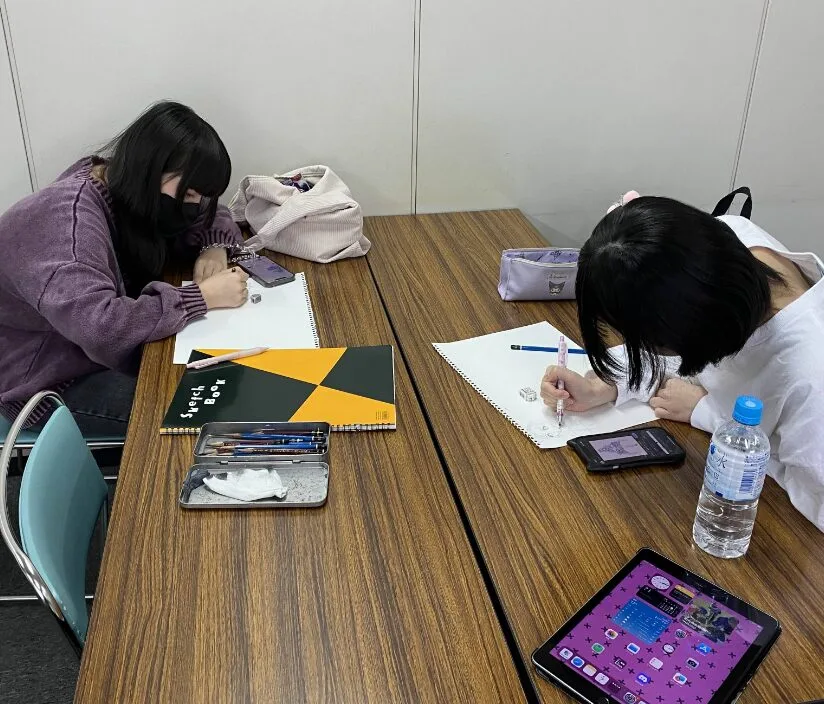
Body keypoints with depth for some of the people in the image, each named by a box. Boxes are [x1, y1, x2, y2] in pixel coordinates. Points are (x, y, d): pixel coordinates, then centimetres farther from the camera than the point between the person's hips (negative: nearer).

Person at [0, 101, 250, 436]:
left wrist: (213, 248, -14)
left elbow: (210, 215, 8)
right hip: (47, 381, -8)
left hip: (103, 353, 8)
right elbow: (101, 327, -45)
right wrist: (204, 296, -37)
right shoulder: (67, 220, -32)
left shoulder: (130, 189, -6)